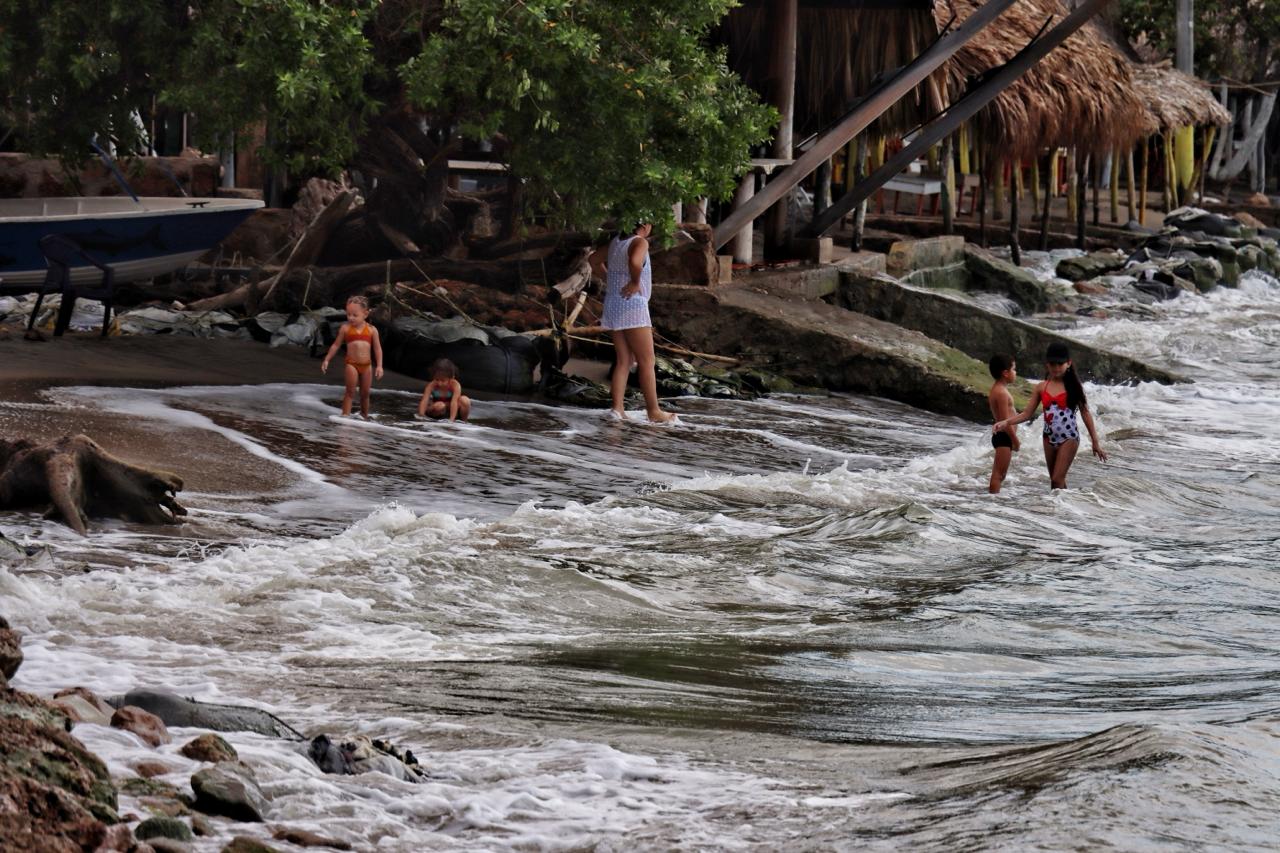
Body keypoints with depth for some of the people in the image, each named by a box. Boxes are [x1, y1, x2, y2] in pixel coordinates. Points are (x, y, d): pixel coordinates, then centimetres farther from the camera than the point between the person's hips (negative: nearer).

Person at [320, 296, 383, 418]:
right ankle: (345, 415, -10)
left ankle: (364, 416, 25)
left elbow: (377, 348, 2)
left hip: (367, 365, 2)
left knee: (365, 393, 11)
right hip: (352, 364, -2)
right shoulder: (346, 328, -1)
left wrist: (379, 366, -5)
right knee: (350, 391, -11)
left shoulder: (371, 330, 0)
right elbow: (336, 345, 8)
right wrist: (327, 360, 7)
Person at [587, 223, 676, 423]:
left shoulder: (616, 242, 11)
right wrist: (635, 282, -18)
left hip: (613, 306, 8)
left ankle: (617, 408, 1)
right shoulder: (640, 243, -13)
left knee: (623, 361, 9)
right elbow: (635, 262, -35)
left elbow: (594, 259, 25)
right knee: (646, 361, -2)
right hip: (632, 306, -8)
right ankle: (653, 411, 0)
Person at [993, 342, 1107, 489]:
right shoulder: (1042, 388, 4)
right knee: (1055, 480, 12)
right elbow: (1027, 414, 5)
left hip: (1068, 438, -5)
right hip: (1049, 438, 5)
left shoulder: (1073, 386, -5)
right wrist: (1006, 422, -11)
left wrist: (1095, 442, -1)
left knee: (1057, 480, -12)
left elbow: (1086, 414, -1)